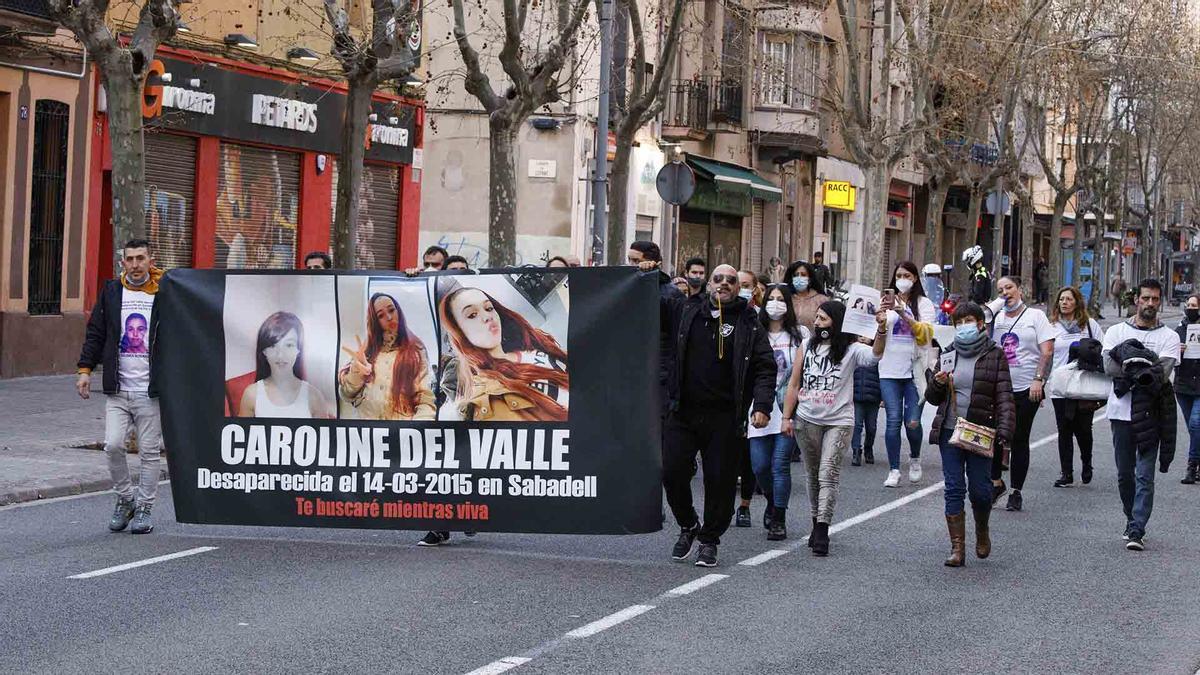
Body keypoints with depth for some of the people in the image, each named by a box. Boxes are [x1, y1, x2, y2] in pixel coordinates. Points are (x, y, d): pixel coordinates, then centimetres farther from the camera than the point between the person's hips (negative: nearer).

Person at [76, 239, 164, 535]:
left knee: (149, 451, 3)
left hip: (150, 391, -2)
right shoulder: (111, 292, 8)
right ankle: (124, 499, 13)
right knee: (113, 445, -8)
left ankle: (144, 508, 15)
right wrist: (85, 369, 3)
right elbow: (95, 333, 12)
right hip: (117, 389, 2)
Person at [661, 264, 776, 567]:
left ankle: (709, 541, 16)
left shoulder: (748, 324, 4)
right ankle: (688, 525, 23)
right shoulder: (685, 311, 10)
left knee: (720, 480, 1)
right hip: (683, 413, 2)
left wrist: (762, 406, -12)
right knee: (672, 473, -2)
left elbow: (765, 368, 0)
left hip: (725, 419, -2)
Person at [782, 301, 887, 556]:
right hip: (807, 420, 4)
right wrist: (787, 417, 4)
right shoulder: (807, 346, 7)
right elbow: (794, 384, 9)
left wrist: (882, 328, -41)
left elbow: (875, 355, -24)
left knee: (828, 475, -9)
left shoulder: (850, 350, -4)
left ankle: (822, 533, -11)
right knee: (813, 475, 12)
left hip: (838, 422, -4)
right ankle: (817, 524, 24)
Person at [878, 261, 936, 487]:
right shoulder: (887, 302, 10)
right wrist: (883, 312, -17)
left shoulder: (924, 304, 6)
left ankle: (915, 459, 24)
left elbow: (925, 334, -9)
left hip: (915, 371, -1)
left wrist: (903, 313, -20)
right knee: (893, 420, -6)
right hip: (889, 370, 1)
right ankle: (893, 471, 1)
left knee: (913, 422, -4)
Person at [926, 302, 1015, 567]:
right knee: (954, 489, 0)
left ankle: (982, 531, 29)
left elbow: (1005, 397, -5)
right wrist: (938, 383, -6)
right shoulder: (948, 355, 11)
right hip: (950, 433, 3)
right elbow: (932, 398, 17)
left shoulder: (994, 355, 1)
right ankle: (957, 548, 3)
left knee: (979, 489, 0)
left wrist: (1004, 433, -16)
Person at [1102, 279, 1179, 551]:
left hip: (1151, 413, -2)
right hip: (1121, 412, 2)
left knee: (1145, 476, -8)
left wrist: (1129, 369, -18)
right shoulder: (1116, 332, 9)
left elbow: (1163, 371, -10)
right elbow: (1108, 365, -7)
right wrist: (1146, 369, -14)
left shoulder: (1169, 337, 5)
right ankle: (1133, 521, 27)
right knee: (1124, 474, 10)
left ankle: (1137, 531, -11)